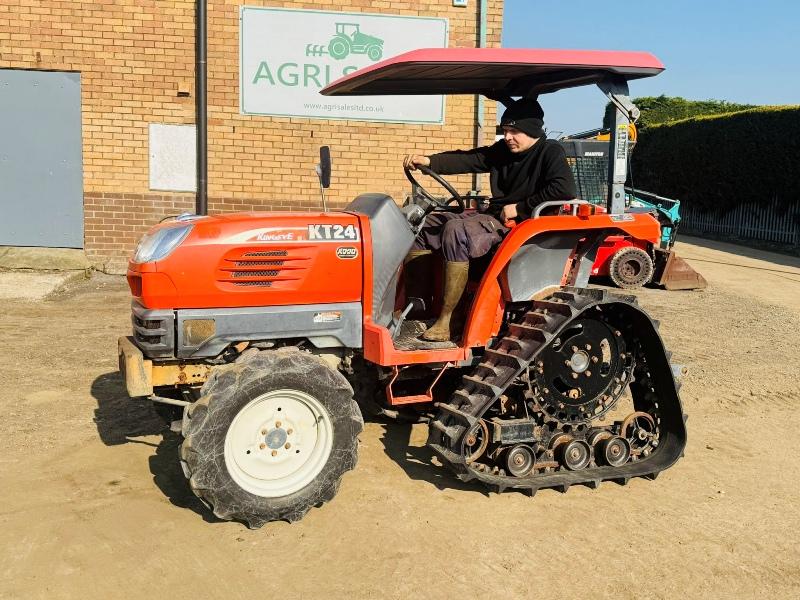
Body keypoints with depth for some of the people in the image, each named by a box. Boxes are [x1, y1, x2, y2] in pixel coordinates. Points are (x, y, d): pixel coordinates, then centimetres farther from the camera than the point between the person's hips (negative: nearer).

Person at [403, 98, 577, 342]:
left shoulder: (550, 152, -6)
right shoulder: (504, 149, 16)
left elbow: (565, 189, -22)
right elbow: (469, 159, 8)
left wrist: (519, 207, -19)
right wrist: (429, 161, -7)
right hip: (493, 217, 10)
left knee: (456, 231, -33)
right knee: (425, 226, 6)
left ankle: (445, 322, -31)